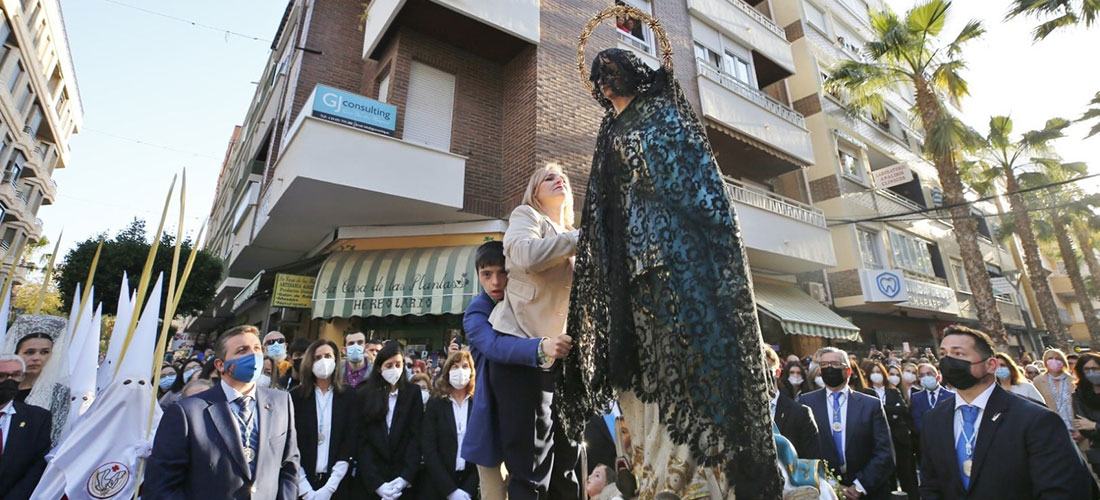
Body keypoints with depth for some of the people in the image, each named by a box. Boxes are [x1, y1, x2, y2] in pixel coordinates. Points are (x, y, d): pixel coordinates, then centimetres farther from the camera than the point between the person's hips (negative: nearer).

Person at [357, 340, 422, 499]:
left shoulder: (413, 392, 0)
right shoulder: (364, 394, 0)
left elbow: (416, 436, -4)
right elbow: (362, 441, -4)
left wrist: (406, 477, -14)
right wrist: (376, 483, -12)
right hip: (369, 482, 0)